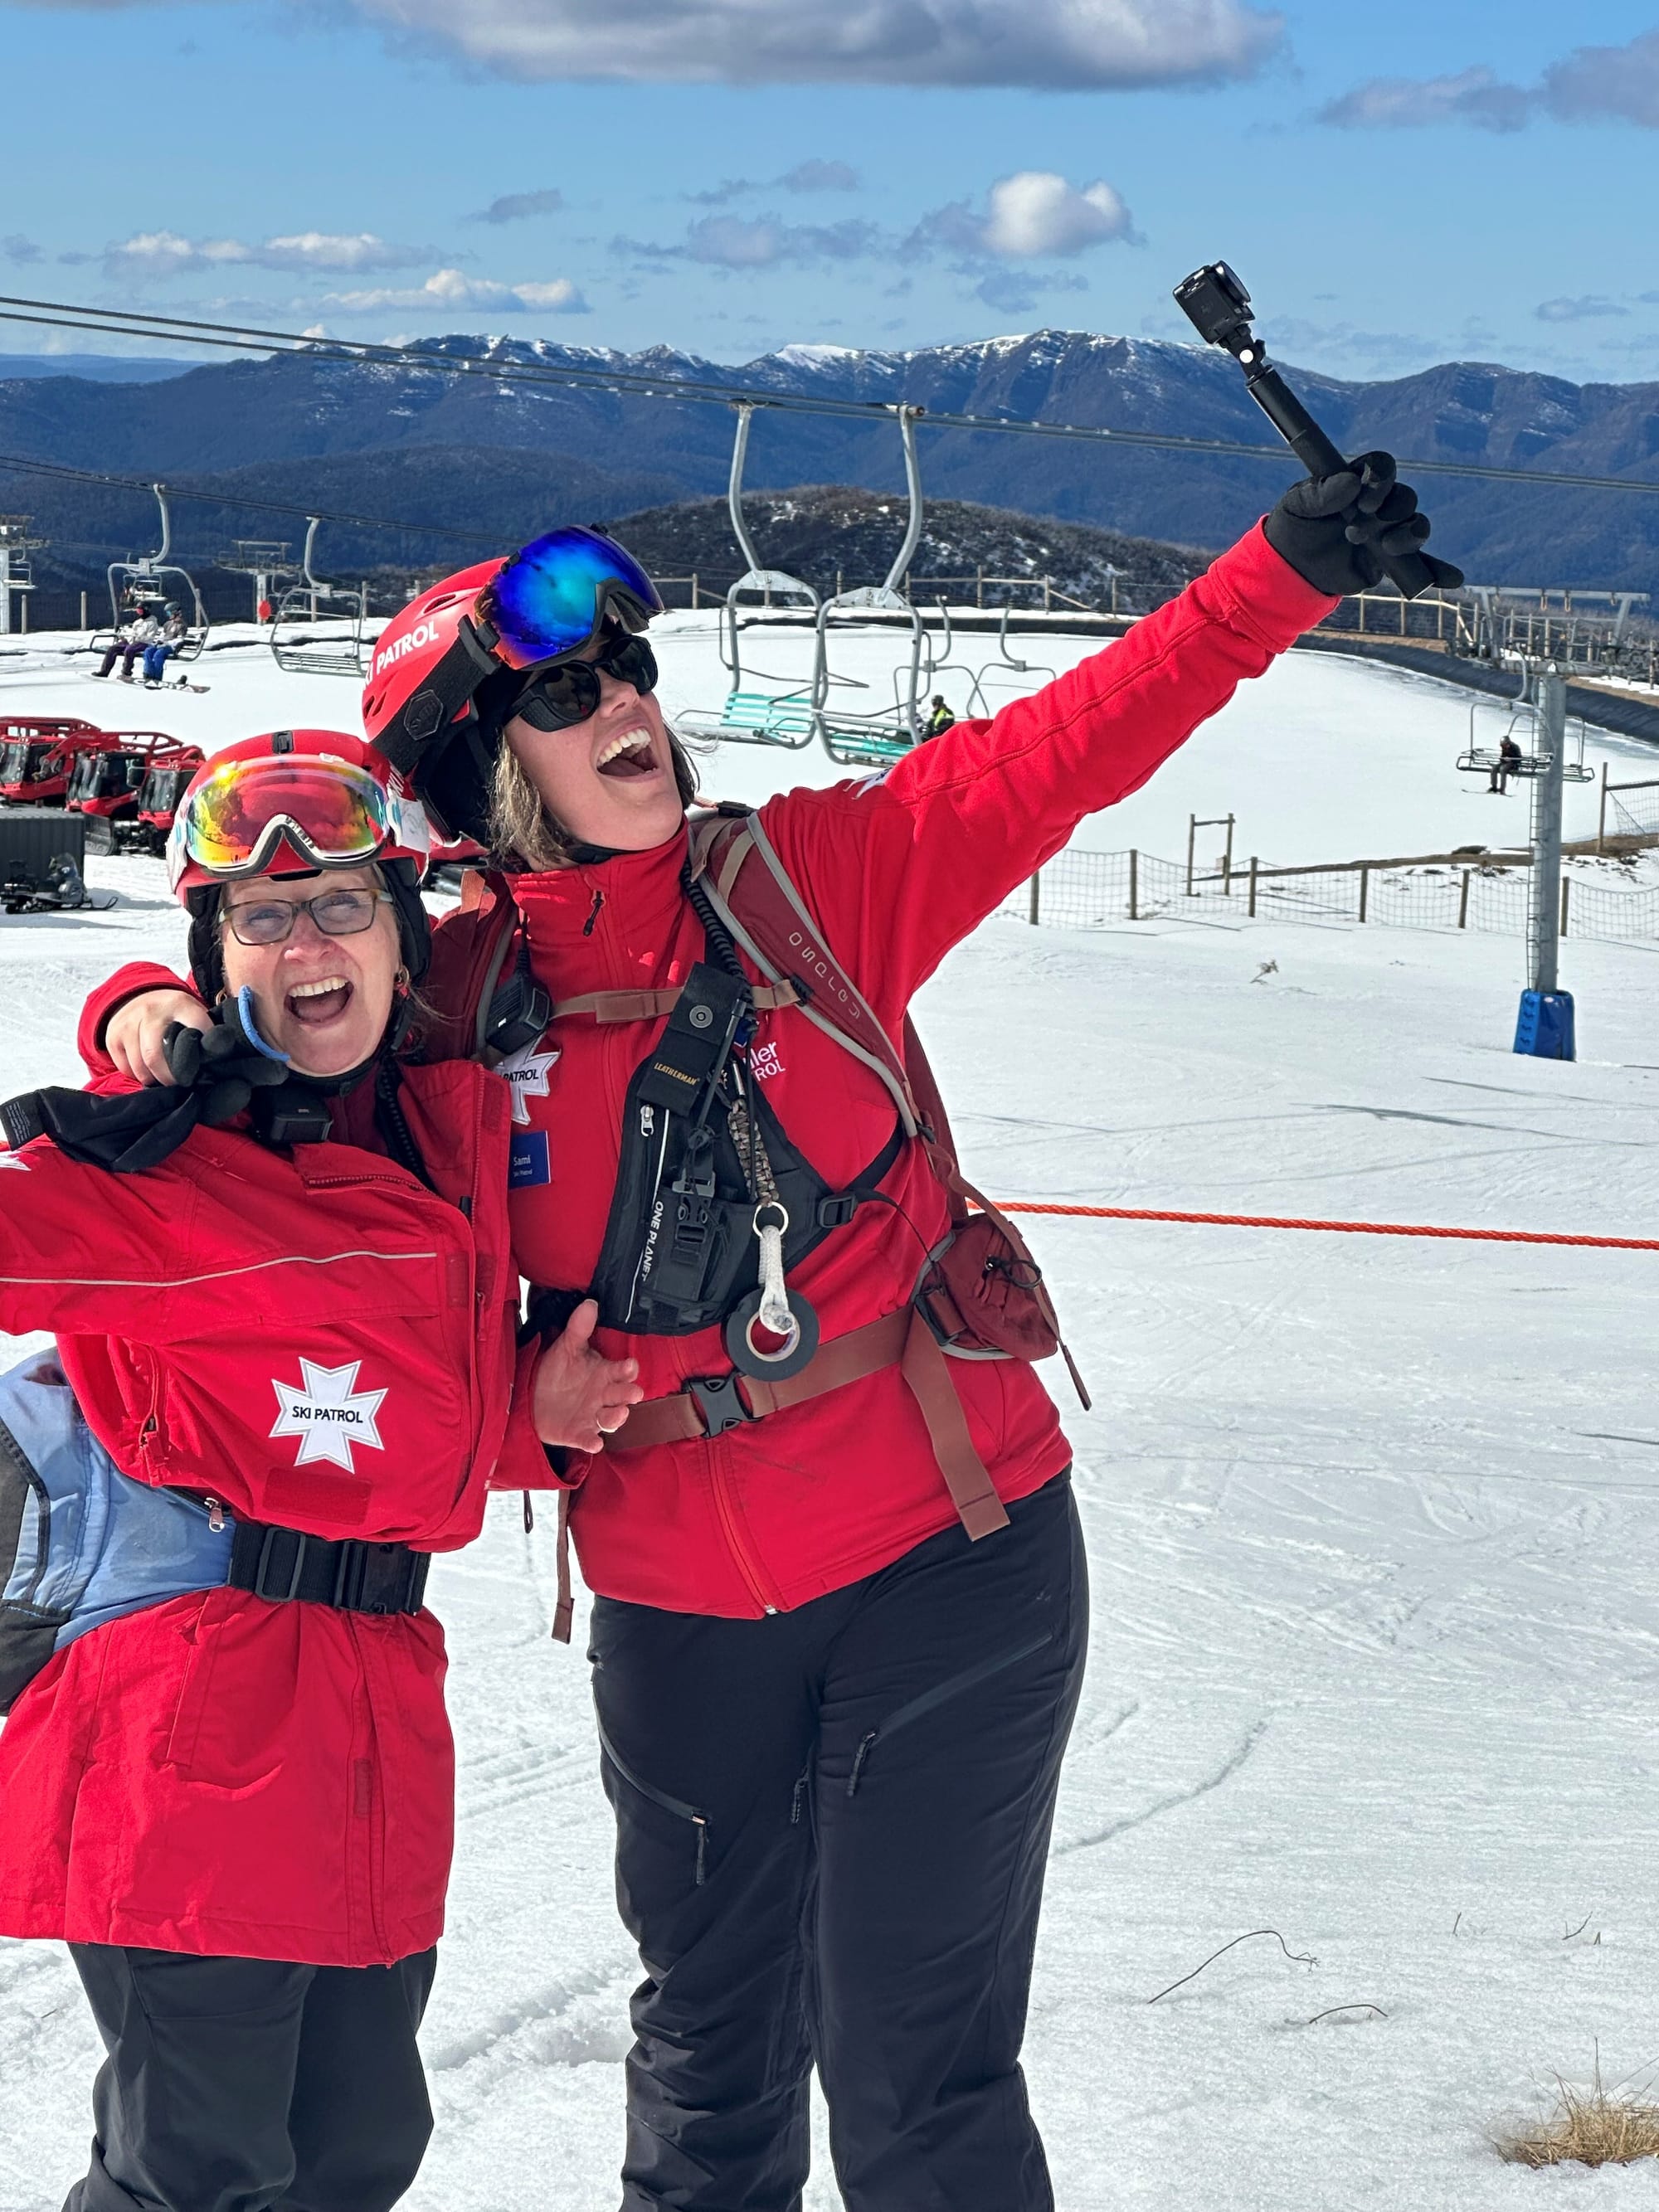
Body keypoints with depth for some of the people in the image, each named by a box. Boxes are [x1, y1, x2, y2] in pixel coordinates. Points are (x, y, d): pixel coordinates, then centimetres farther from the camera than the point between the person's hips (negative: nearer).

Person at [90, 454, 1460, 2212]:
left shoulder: (812, 880, -6)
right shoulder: (451, 997, -3)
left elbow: (1065, 747, -12)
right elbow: (246, 979, 10)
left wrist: (1293, 566, -22)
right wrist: (158, 1018, -14)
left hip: (944, 1559, -2)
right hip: (678, 1611, 2)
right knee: (708, 2053, 21)